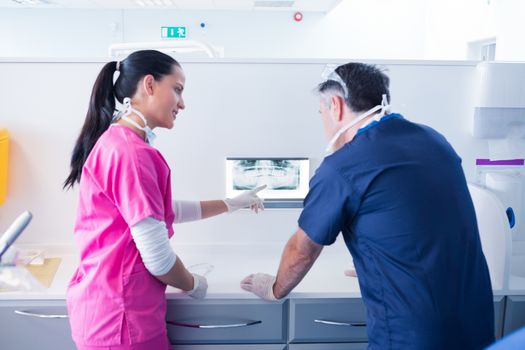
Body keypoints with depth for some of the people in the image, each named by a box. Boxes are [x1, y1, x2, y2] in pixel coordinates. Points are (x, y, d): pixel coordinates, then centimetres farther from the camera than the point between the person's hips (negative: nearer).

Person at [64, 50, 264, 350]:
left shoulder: (118, 143, 10)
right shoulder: (131, 153, -23)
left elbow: (165, 211, 20)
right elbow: (158, 259, -24)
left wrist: (231, 204, 22)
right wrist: (194, 285, -4)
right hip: (121, 317, -10)